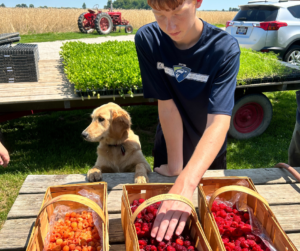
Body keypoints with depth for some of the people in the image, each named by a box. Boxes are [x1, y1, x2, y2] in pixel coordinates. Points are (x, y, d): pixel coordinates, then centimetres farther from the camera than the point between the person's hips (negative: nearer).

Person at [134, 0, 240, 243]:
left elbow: (219, 122, -37)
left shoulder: (225, 48, -27)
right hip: (168, 148, 1)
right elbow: (167, 106, -21)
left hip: (209, 153, 0)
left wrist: (185, 184, -49)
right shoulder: (147, 39, -22)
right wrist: (174, 166, -19)